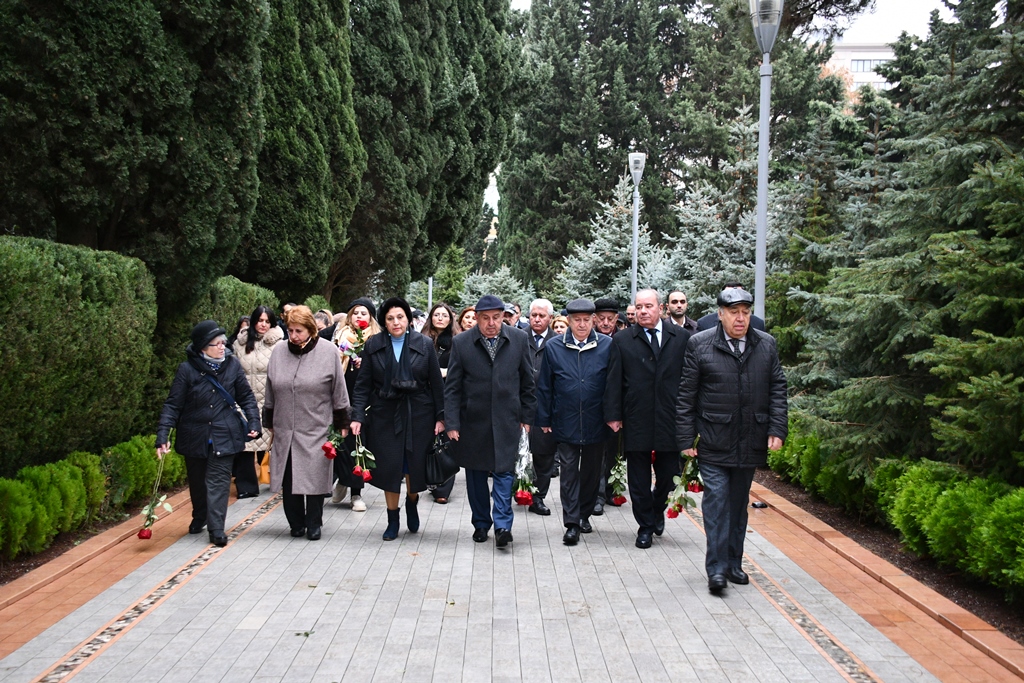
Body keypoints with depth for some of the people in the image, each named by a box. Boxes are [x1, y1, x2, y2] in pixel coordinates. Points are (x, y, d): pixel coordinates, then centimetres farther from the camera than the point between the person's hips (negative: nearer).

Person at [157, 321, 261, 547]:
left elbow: (246, 396, 6)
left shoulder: (232, 365, -4)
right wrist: (162, 435, -15)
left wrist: (254, 421, -4)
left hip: (224, 435, 0)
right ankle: (199, 517, 39)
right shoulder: (187, 369, -10)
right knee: (197, 480, 17)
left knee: (218, 480, -4)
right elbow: (173, 404, -8)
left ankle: (216, 528, -2)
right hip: (195, 435, 0)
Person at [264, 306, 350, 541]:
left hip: (316, 430, -3)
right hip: (285, 430, 3)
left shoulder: (328, 351, -4)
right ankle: (296, 523, 19)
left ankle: (314, 524, 16)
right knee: (288, 479, 5)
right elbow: (270, 391, 13)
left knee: (314, 477, 1)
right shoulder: (278, 351, 4)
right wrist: (269, 422, 15)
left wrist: (342, 423, 2)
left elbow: (339, 391, 0)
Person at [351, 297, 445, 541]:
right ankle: (392, 520, 18)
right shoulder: (373, 346, 2)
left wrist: (440, 416, -2)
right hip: (385, 415, 1)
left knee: (414, 464, 5)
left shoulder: (424, 345, 0)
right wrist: (358, 416, -6)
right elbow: (363, 384, 2)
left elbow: (436, 383, 1)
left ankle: (412, 502, 36)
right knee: (389, 466, 2)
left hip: (418, 415, 0)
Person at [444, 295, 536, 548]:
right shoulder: (461, 343, -3)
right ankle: (481, 523, 24)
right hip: (473, 420, 1)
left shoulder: (519, 339, -1)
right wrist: (452, 423, -7)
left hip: (506, 419, -1)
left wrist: (527, 416, 4)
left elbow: (528, 382, 6)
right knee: (475, 473, 10)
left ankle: (502, 524, -3)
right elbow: (452, 387, -2)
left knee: (504, 471, -7)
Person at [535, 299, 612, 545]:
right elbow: (544, 386, 3)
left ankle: (584, 514, 30)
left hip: (596, 423, 1)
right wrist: (544, 419, 2)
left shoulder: (607, 346, -3)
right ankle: (571, 523, 5)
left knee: (592, 471, 13)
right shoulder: (553, 347, 0)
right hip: (566, 423, 0)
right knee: (568, 472, 1)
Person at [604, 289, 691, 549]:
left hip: (670, 419, 1)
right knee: (639, 477, 6)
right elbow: (614, 381, 0)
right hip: (636, 419, -1)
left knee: (668, 473, 8)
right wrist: (613, 415, -5)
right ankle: (646, 525, 20)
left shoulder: (681, 337, 4)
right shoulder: (622, 340, 2)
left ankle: (657, 510, 36)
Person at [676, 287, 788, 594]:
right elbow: (686, 395, -1)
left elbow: (777, 390, 8)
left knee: (739, 503, 12)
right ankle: (717, 569, -4)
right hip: (714, 443, -3)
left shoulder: (766, 345, 6)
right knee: (716, 501, -7)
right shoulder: (699, 344, -3)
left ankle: (733, 563, 22)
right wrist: (687, 438, -4)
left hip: (751, 443, 3)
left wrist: (777, 429, -2)